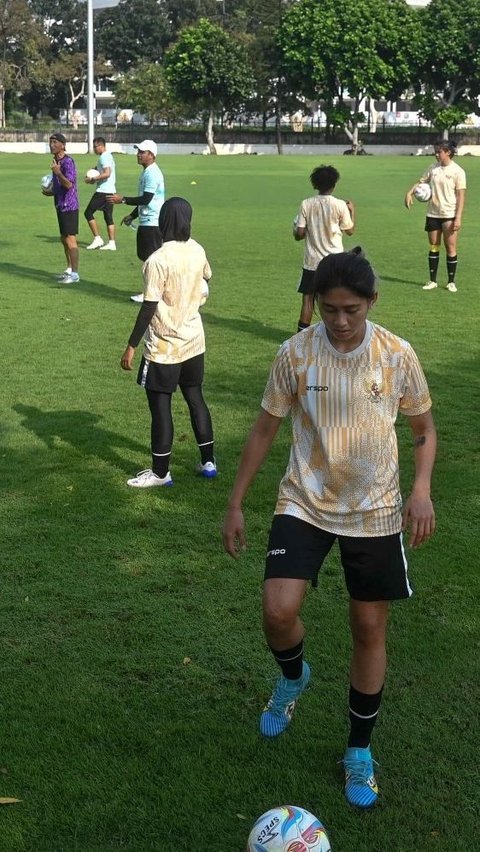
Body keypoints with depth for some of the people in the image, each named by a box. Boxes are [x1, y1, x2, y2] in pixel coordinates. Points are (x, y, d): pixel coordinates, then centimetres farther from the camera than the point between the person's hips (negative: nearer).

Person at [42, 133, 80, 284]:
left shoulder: (68, 162, -15)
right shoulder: (56, 161, 14)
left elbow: (69, 184, -24)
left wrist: (57, 172, -36)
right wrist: (50, 192, 9)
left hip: (69, 206, -10)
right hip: (60, 205, 10)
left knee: (70, 239, -8)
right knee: (64, 239, 15)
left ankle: (75, 274, -5)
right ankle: (69, 270, 25)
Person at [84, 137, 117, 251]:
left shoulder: (104, 157, -13)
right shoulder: (108, 156, 18)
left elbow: (107, 173, -24)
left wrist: (92, 179, -18)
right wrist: (93, 176, 13)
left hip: (103, 191, -10)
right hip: (110, 191, 10)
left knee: (88, 213, -2)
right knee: (108, 217, 10)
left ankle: (97, 238, -2)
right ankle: (111, 243, 7)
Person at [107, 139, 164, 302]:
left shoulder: (152, 173, -17)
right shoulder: (146, 172, 16)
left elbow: (146, 199, -22)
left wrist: (123, 199, -18)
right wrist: (132, 215, 21)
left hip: (152, 223, -10)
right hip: (145, 222, 10)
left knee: (151, 258, -5)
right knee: (144, 256, 14)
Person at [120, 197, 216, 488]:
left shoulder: (158, 260, -21)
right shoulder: (198, 251, -1)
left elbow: (149, 308, -20)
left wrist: (131, 347, -13)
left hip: (164, 347, -7)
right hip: (194, 341, 7)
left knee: (160, 406, 3)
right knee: (195, 398, 17)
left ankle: (160, 472, 12)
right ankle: (208, 462, 24)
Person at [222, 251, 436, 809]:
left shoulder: (398, 356, -9)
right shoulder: (295, 353, -9)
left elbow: (423, 428, 4)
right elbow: (265, 429, 1)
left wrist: (422, 489, -14)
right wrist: (235, 504, 1)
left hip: (374, 512, 1)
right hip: (304, 504, 0)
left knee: (369, 628, 7)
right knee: (278, 612, -18)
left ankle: (360, 751, 27)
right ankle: (293, 677, 20)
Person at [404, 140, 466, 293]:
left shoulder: (457, 171, -8)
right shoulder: (433, 168, 5)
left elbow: (461, 196, -9)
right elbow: (421, 181, 12)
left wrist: (458, 218, -15)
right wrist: (409, 193, -9)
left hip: (449, 215, -4)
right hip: (432, 214, 4)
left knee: (450, 247, -1)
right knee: (433, 247, 9)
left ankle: (451, 282, 9)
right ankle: (432, 281, 16)